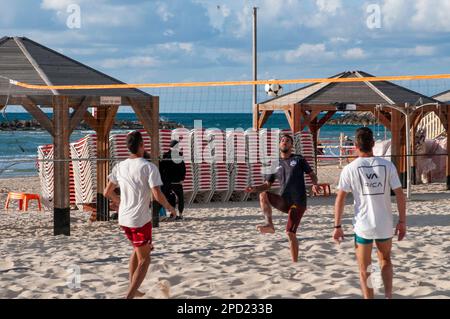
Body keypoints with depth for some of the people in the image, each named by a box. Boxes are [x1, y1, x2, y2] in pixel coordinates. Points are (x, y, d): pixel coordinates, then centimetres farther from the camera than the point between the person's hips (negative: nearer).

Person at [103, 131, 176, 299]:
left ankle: (133, 290, 30)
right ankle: (130, 296, -12)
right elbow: (157, 195, -19)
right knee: (144, 260, 3)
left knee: (137, 249, 28)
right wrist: (169, 207, -1)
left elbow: (107, 192, 12)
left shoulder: (120, 167, 5)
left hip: (124, 218, 6)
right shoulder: (149, 167, -13)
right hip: (141, 220, -6)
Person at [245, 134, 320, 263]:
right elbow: (267, 185, 14)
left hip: (298, 203, -3)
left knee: (290, 233, -13)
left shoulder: (299, 160, 6)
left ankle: (295, 263, -2)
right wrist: (254, 188, -6)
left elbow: (312, 174, 8)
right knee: (263, 194, -23)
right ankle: (269, 224, -24)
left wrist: (315, 184, -15)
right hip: (284, 202, 3)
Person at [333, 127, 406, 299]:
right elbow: (400, 195, -3)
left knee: (364, 269, 11)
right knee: (385, 260, 24)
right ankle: (388, 295, 12)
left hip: (363, 226, -2)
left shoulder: (350, 169, -7)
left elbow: (340, 199, -8)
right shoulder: (387, 166, -3)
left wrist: (337, 226, -1)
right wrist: (402, 222, 5)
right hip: (385, 225, 2)